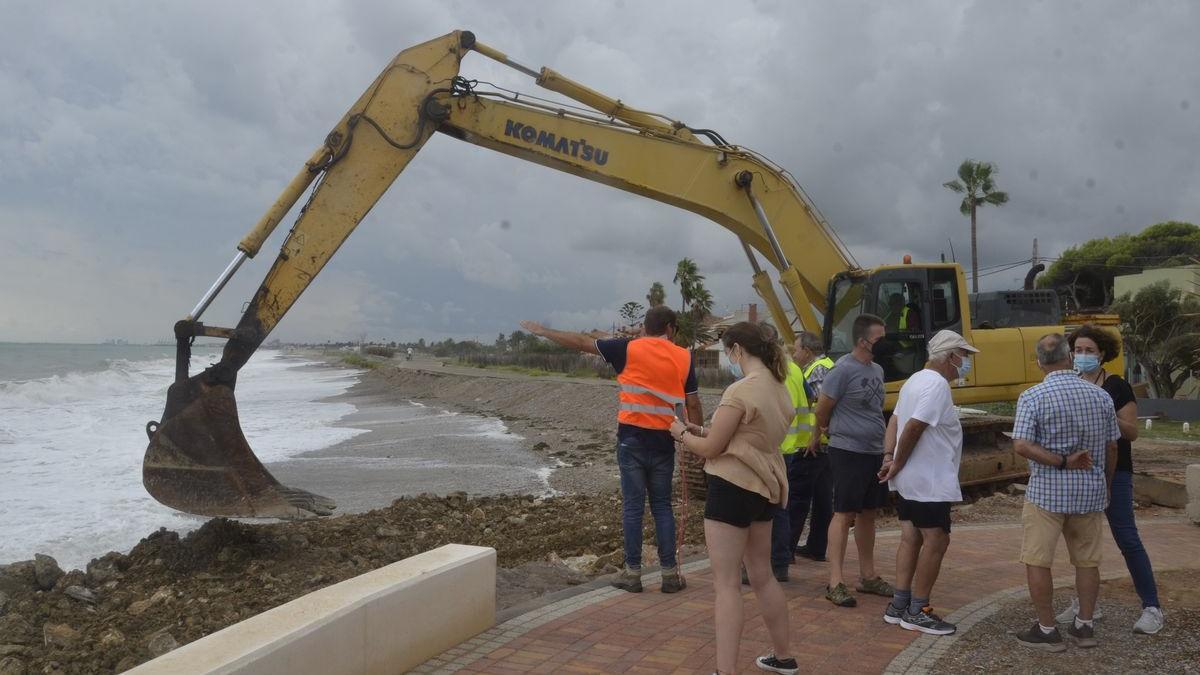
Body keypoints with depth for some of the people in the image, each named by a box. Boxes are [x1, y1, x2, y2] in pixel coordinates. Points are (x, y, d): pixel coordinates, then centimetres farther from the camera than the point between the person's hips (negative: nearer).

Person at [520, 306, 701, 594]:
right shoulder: (684, 358, 2)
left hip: (632, 438, -2)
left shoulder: (629, 348, -3)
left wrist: (542, 331, 12)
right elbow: (693, 405, 1)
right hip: (664, 441, 2)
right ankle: (670, 573, 11)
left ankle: (633, 572, 8)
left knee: (633, 506, 4)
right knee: (662, 506, 11)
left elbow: (582, 342, 2)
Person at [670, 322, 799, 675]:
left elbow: (711, 449, -13)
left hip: (733, 487, -9)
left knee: (726, 584, -3)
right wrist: (702, 431, 12)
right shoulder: (779, 389, 8)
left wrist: (682, 433, 5)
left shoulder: (740, 391, -19)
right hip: (764, 487, 9)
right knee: (762, 576, 21)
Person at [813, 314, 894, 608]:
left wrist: (886, 450, 18)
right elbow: (822, 410, -10)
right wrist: (828, 430, 6)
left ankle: (867, 576, 24)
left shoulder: (877, 370, 11)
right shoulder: (843, 370, -16)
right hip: (848, 451, -8)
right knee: (844, 514, -5)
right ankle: (835, 582, -1)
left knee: (868, 513, 14)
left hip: (874, 452, 8)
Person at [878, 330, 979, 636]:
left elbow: (894, 421, 10)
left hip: (909, 481, 10)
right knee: (936, 542, -3)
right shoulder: (937, 385, -18)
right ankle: (916, 612, 3)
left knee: (910, 539, 12)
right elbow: (913, 428, -24)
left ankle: (898, 606, 16)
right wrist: (898, 464, -13)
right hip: (930, 482, -10)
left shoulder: (916, 380, 15)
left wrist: (889, 457, 0)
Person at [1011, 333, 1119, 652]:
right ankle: (1084, 626, 24)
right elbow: (1112, 448, 9)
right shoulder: (1100, 395, 2)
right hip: (1090, 491, 5)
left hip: (1046, 491, -5)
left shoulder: (1033, 397, -11)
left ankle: (1047, 630, 9)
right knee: (1087, 560, 16)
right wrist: (1106, 484, 21)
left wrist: (1062, 462, -15)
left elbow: (1021, 446, -20)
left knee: (1037, 561, 5)